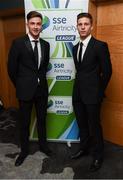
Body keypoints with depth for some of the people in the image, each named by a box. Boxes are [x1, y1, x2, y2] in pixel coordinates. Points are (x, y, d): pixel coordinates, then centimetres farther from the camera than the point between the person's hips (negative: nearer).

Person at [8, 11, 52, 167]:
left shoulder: (45, 45, 4)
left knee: (42, 119, 17)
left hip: (42, 89, 4)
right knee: (24, 122, 10)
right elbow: (12, 68, -5)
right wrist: (20, 86, 2)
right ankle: (24, 150, 30)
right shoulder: (18, 43, -10)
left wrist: (40, 79, 13)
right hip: (25, 89, -4)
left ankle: (43, 145, 37)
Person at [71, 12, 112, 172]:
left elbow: (107, 71, -8)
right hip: (78, 93, 6)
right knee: (82, 124, 18)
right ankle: (84, 148, 39)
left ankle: (98, 155, 27)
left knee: (94, 126, 6)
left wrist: (99, 91, -1)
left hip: (92, 94, -6)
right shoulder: (75, 47, 10)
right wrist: (80, 86, 9)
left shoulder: (100, 46, -11)